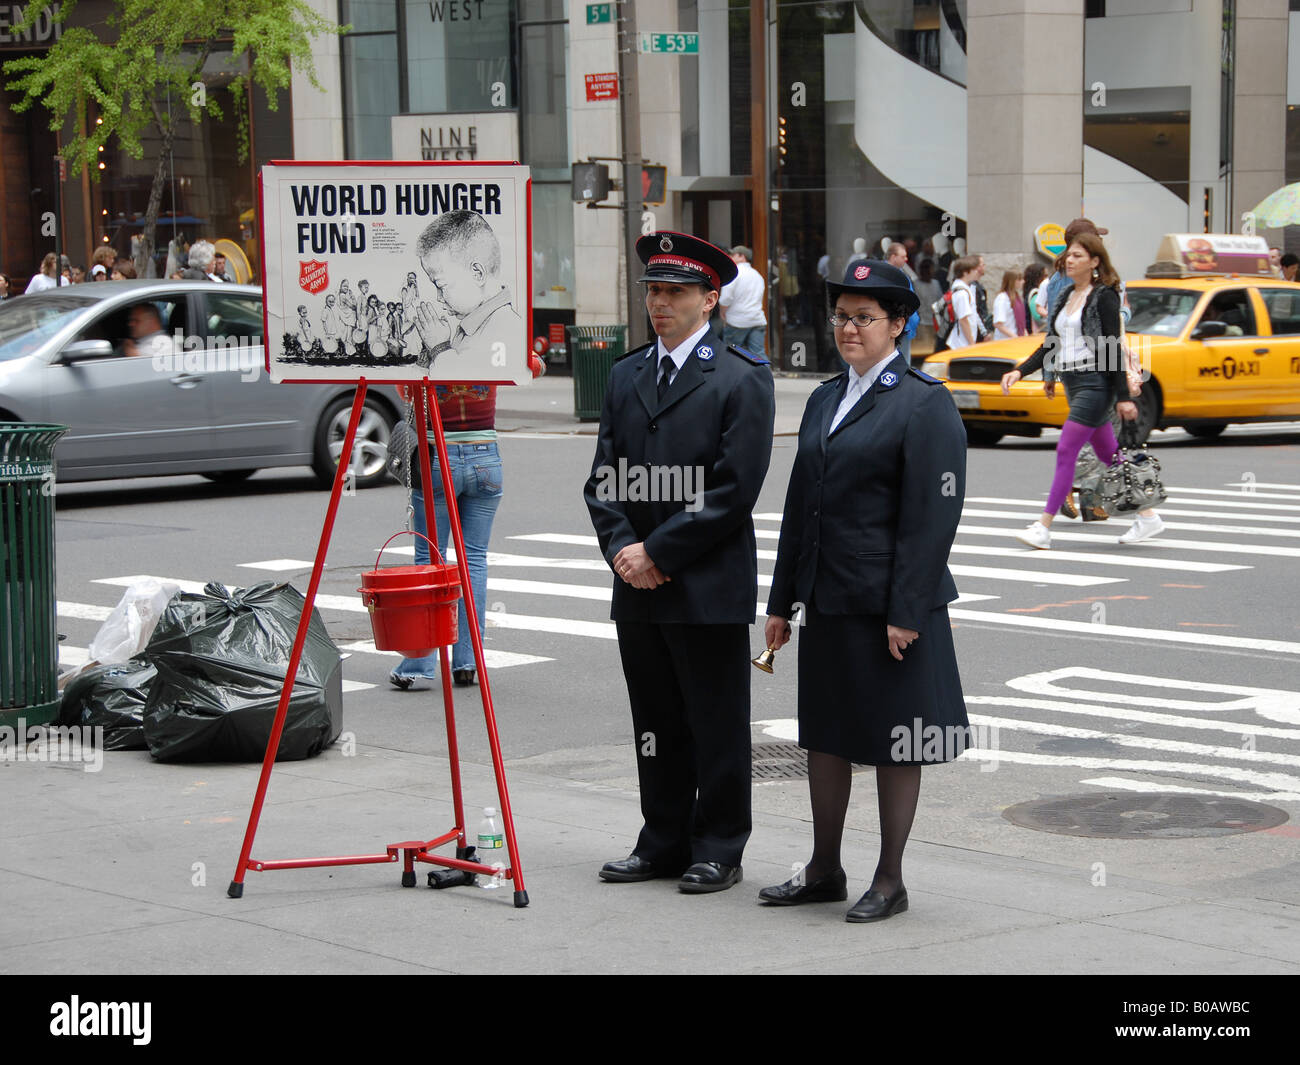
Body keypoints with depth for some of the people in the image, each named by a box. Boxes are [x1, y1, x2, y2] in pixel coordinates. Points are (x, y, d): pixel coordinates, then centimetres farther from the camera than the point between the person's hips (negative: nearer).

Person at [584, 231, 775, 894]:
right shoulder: (625, 375, 13)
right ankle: (664, 844, 22)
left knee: (716, 728, 2)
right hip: (637, 589, 6)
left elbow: (734, 492, -13)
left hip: (709, 589, -6)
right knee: (656, 725, 13)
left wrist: (657, 551, -13)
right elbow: (603, 477, 12)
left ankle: (718, 852, 10)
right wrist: (621, 548, -4)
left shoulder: (742, 380, -6)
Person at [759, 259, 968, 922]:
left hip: (891, 605, -7)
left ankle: (890, 881, 12)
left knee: (892, 742, 2)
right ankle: (824, 871, 25)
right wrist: (783, 599, 14)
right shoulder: (824, 400, 14)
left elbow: (933, 516, -14)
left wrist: (906, 612, -18)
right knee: (824, 734, 13)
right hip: (826, 604, 7)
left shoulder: (926, 404, -9)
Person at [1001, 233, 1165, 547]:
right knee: (1109, 454, 12)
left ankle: (1044, 528, -15)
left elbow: (1114, 349, -12)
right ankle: (1148, 517, 19)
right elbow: (1049, 346, 17)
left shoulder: (1104, 297, -8)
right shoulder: (1066, 297, 15)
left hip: (1095, 382, -9)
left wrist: (1123, 397, -14)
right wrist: (1019, 372, 4)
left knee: (1066, 450, -13)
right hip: (1073, 382, 9)